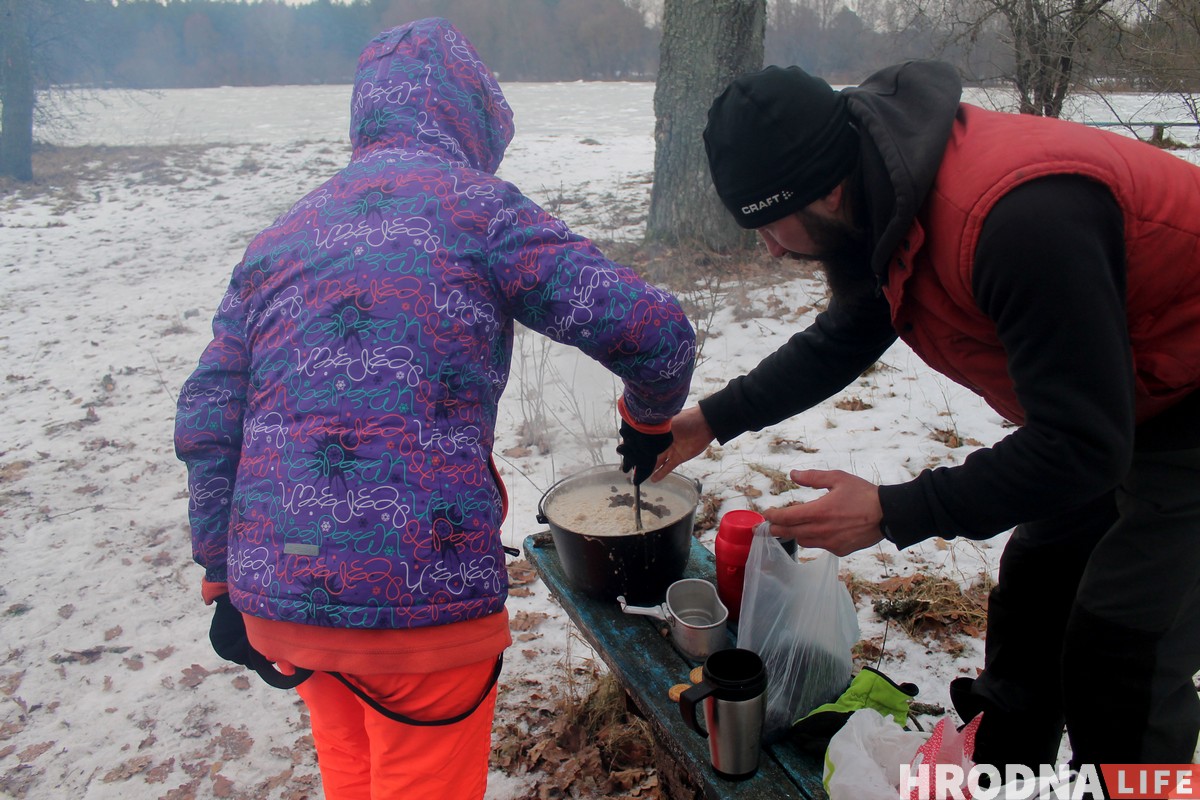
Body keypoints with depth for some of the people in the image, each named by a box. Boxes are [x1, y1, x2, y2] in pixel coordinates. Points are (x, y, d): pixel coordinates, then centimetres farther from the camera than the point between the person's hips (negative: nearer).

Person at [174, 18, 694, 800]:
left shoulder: (278, 240, 13)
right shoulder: (476, 206, -3)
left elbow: (207, 425, 11)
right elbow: (651, 329, -12)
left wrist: (225, 582, 18)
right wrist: (649, 419, 9)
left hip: (273, 596, 6)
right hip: (423, 590, -6)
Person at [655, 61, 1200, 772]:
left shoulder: (1020, 216, -37)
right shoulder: (891, 197, -8)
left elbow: (1080, 446, -31)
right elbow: (844, 340, 8)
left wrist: (893, 513, -29)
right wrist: (713, 420, 2)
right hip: (1119, 392, 8)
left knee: (1124, 648, -6)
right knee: (1034, 585, 14)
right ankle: (996, 773, 33)